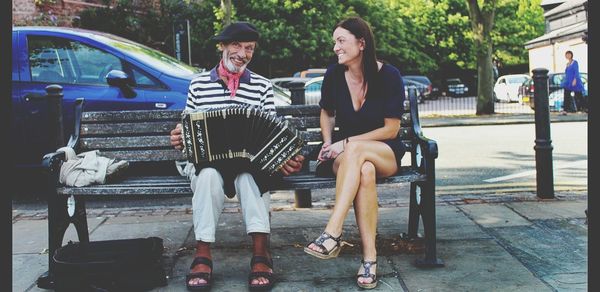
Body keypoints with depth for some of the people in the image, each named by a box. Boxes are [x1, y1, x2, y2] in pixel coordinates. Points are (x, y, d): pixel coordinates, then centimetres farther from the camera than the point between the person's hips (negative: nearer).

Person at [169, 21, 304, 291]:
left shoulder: (262, 86, 10)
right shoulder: (199, 84, 10)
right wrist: (178, 139, -10)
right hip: (207, 162, 1)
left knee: (248, 173, -36)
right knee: (209, 175, -35)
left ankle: (260, 254, -37)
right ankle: (203, 256, -32)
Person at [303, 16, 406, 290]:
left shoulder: (388, 75, -10)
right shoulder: (333, 75, -2)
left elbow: (391, 128, -9)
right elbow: (327, 114, 17)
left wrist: (347, 142, -16)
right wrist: (328, 144, -2)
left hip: (385, 153, -1)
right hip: (346, 154, 2)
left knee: (355, 151, -39)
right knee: (364, 170, -37)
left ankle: (332, 235, -45)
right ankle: (369, 256, -39)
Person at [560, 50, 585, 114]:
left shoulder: (575, 62, -7)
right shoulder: (567, 64, 15)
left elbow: (576, 72, -14)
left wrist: (575, 80, -24)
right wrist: (565, 81, 19)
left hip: (574, 82, -7)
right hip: (568, 83, 7)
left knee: (578, 96, 0)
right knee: (566, 96, -4)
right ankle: (565, 110, -8)